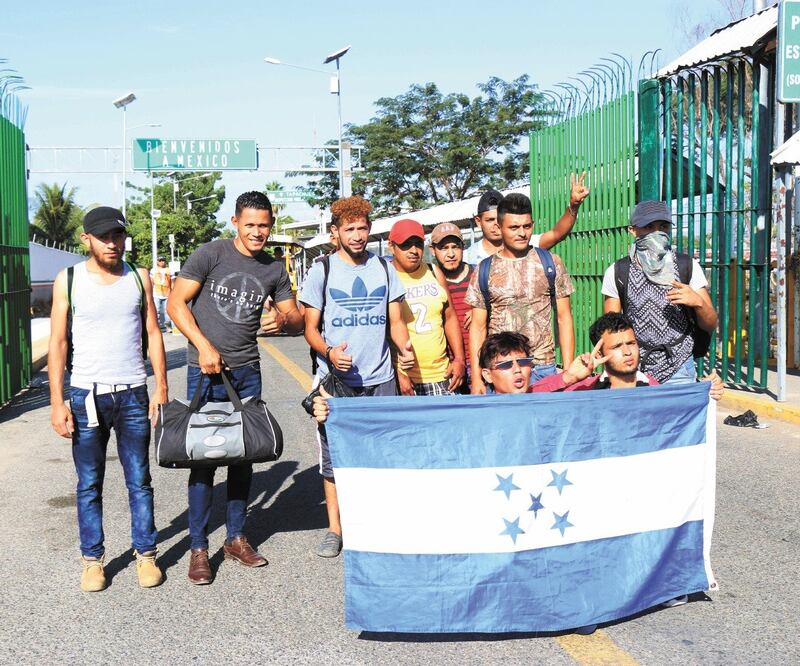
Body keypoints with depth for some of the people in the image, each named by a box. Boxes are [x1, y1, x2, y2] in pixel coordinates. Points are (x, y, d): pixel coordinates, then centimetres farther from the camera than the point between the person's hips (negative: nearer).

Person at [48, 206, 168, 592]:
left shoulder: (138, 278, 6)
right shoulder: (68, 281, 1)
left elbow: (153, 334, 8)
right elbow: (58, 343, 1)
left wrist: (161, 388, -1)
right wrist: (57, 402, -5)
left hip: (133, 394, 1)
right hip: (86, 396, -1)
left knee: (139, 481, 6)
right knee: (89, 485, 6)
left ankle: (146, 554, 16)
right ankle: (92, 559, 16)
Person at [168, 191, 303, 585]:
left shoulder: (274, 269, 8)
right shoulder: (211, 255, -5)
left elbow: (296, 318, 11)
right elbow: (176, 303, -7)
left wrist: (283, 319, -13)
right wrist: (204, 346, -15)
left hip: (247, 372, 4)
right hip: (206, 371, -4)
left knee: (244, 456, 9)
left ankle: (236, 538, 22)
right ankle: (198, 548, 6)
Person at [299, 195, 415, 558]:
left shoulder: (385, 268, 9)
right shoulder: (322, 270, 1)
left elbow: (395, 321, 11)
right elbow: (311, 328, 2)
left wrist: (405, 347, -11)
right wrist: (329, 352, -19)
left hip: (380, 379, 2)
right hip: (335, 379, -2)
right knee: (333, 454, 3)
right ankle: (334, 528, 15)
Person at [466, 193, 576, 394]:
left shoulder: (550, 263, 5)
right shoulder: (484, 271, 5)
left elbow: (564, 318, 6)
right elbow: (478, 326, 6)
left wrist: (568, 370, -2)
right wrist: (476, 378, -1)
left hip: (544, 368, 0)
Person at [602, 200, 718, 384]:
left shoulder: (688, 267, -1)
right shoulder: (616, 273, -1)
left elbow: (710, 325, 1)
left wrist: (698, 302, -19)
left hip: (678, 371, 0)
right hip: (634, 369, 0)